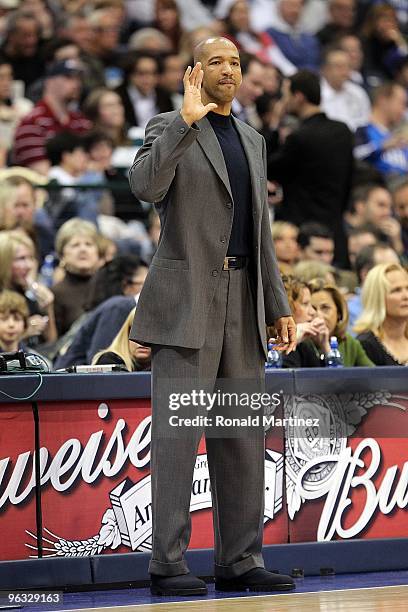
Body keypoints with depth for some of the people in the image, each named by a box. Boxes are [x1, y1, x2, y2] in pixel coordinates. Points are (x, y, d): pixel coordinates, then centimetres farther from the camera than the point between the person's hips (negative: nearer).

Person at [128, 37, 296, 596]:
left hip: (243, 303, 6)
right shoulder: (169, 128, 1)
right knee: (177, 434, -8)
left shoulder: (253, 142, 20)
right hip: (187, 301, -6)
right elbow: (145, 186, -20)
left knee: (243, 437, 6)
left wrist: (279, 307, 15)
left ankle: (240, 562, 10)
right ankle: (168, 565, -6)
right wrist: (187, 120, -22)